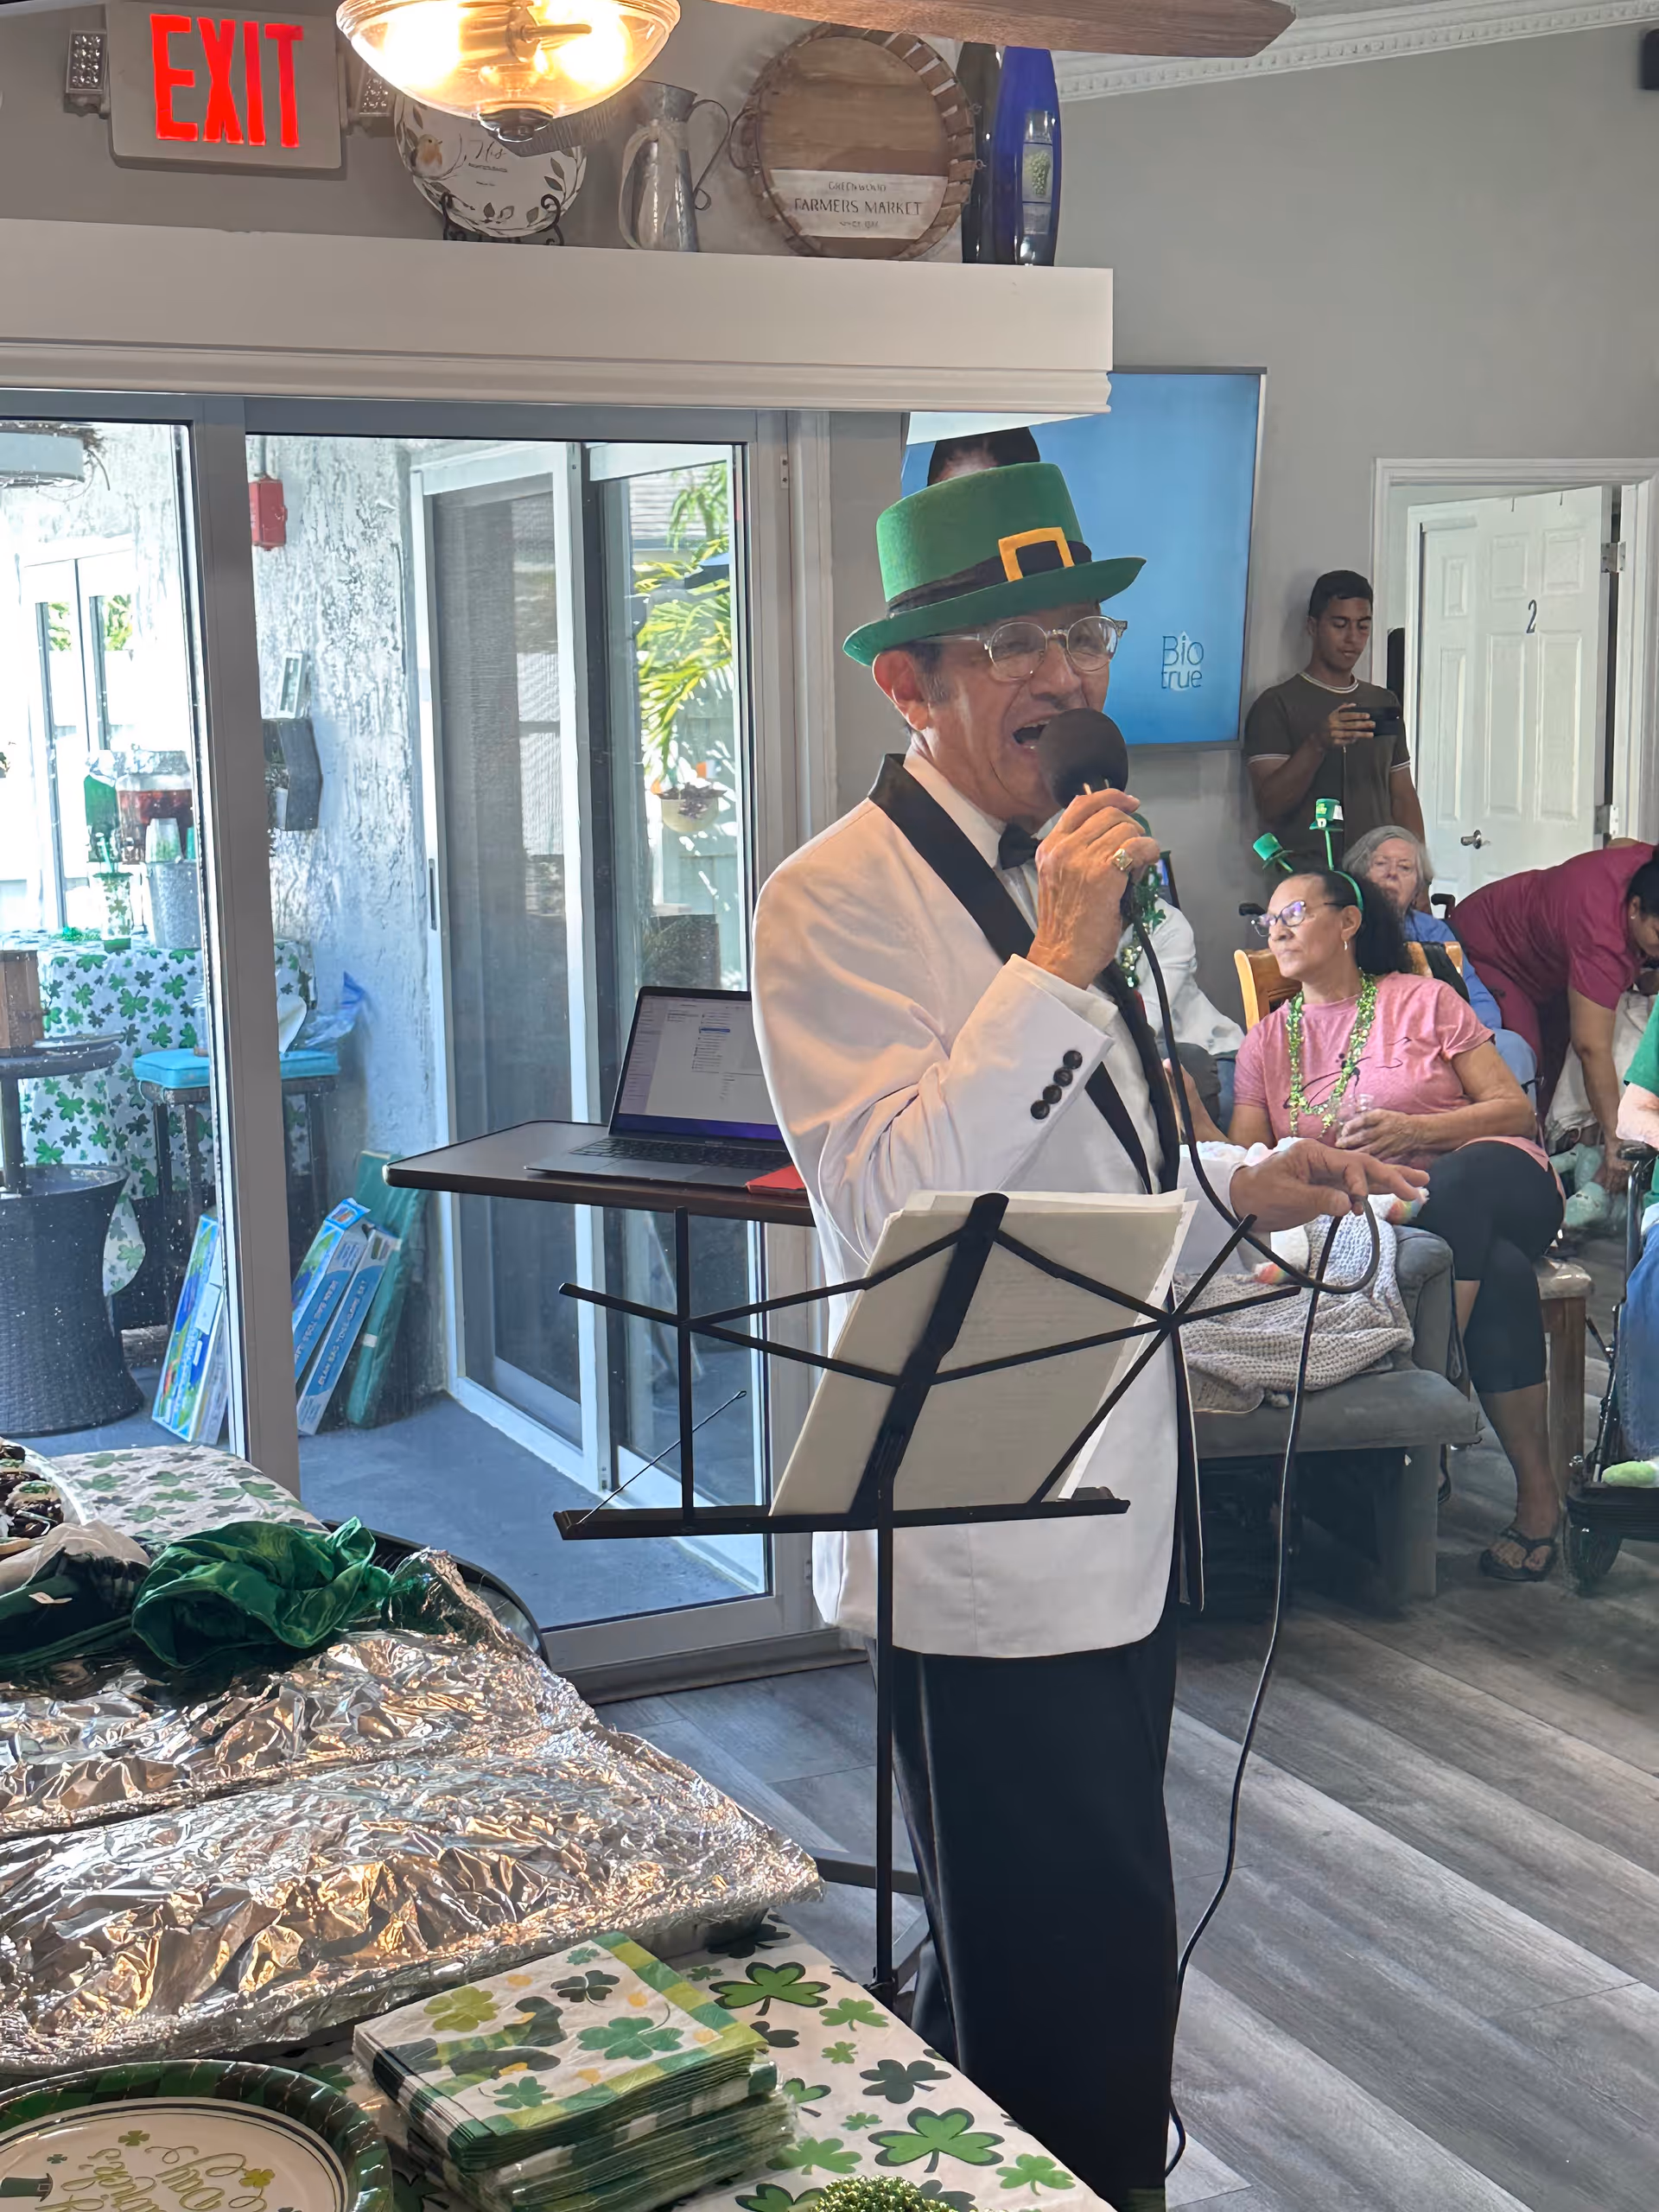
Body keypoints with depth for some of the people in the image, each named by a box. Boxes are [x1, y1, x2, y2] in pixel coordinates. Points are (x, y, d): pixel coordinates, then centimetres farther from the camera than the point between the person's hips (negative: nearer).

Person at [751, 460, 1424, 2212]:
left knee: (1089, 1958, 22)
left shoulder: (1064, 870, 13)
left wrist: (1244, 1191, 5)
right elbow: (890, 1208, -26)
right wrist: (1059, 961, -27)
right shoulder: (838, 898, -15)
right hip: (985, 1544, -9)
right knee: (1066, 2007, -1)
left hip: (1123, 1510, 9)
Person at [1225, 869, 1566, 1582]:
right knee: (1499, 1272, -34)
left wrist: (1414, 1129, -16)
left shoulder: (1423, 1001, 8)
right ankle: (1536, 1493, -32)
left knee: (1457, 1181, -40)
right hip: (1366, 1221, 1)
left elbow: (1517, 1110, 2)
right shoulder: (1266, 1042, 17)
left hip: (1494, 1182, -1)